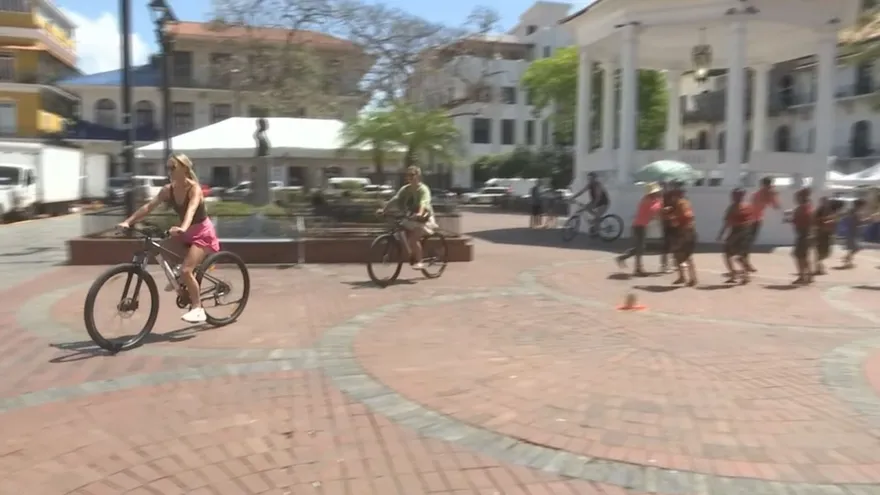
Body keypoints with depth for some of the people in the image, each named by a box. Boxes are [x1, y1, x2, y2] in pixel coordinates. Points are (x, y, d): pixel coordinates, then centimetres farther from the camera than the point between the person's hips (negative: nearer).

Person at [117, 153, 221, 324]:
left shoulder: (194, 189, -21)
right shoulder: (168, 190, -4)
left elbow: (191, 209, -40)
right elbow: (148, 207, -12)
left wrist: (183, 228, -58)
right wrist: (128, 222, -25)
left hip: (202, 233, -7)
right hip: (186, 233, 7)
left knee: (186, 270, -20)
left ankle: (197, 308, -7)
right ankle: (179, 278, 17)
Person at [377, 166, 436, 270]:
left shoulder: (423, 189, -17)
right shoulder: (405, 189, 0)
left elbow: (423, 203, -35)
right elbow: (394, 199, -11)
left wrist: (420, 214, -54)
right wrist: (383, 209, -25)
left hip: (424, 218, -6)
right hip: (411, 218, 6)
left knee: (413, 238, -23)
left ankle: (418, 261, -9)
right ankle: (413, 257, 17)